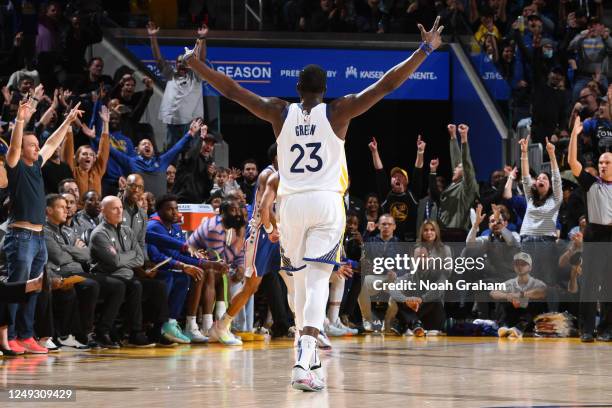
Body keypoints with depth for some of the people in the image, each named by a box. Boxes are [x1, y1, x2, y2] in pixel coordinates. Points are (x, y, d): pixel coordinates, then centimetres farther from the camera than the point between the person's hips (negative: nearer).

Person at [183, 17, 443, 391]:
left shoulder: (280, 113, 5)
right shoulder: (337, 112, 0)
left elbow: (231, 90, 9)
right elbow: (386, 84, -2)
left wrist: (197, 63, 19)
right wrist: (425, 50, 3)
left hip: (292, 203, 2)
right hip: (327, 203, -2)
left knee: (302, 281, 18)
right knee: (317, 282, -11)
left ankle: (311, 358, 27)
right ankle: (304, 360, -29)